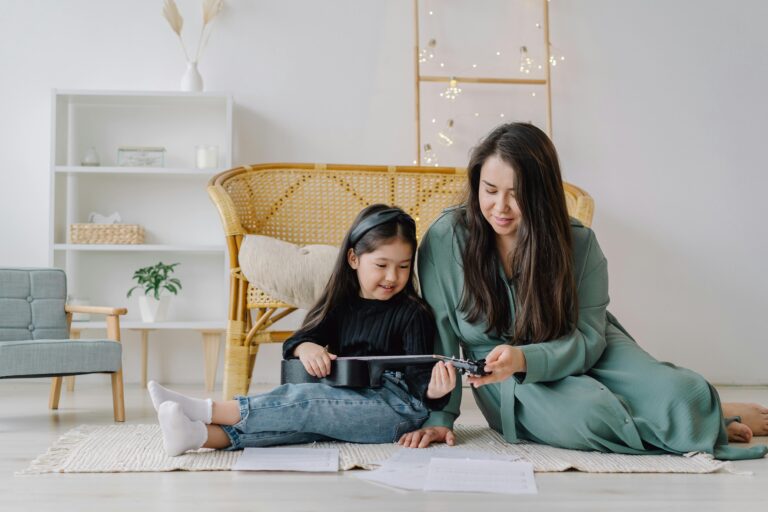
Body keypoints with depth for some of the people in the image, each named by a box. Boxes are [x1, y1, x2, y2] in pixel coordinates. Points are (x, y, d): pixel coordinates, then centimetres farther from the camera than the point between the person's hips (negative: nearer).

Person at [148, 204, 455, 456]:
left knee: (303, 401, -26)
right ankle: (201, 435, -43)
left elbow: (418, 375, -8)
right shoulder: (342, 305, 15)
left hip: (397, 406, -5)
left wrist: (433, 391, -32)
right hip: (347, 405, 5)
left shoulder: (413, 313, 0)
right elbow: (295, 341, 11)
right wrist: (306, 348, -14)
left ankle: (206, 410, -30)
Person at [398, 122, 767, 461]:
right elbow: (440, 337, -9)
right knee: (587, 416, -32)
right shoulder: (446, 238, -16)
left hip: (578, 354, 2)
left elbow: (587, 339, -15)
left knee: (681, 393, -23)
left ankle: (707, 413, 14)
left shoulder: (578, 243, -13)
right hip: (510, 385, -1)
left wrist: (524, 359, -33)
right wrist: (438, 417, -12)